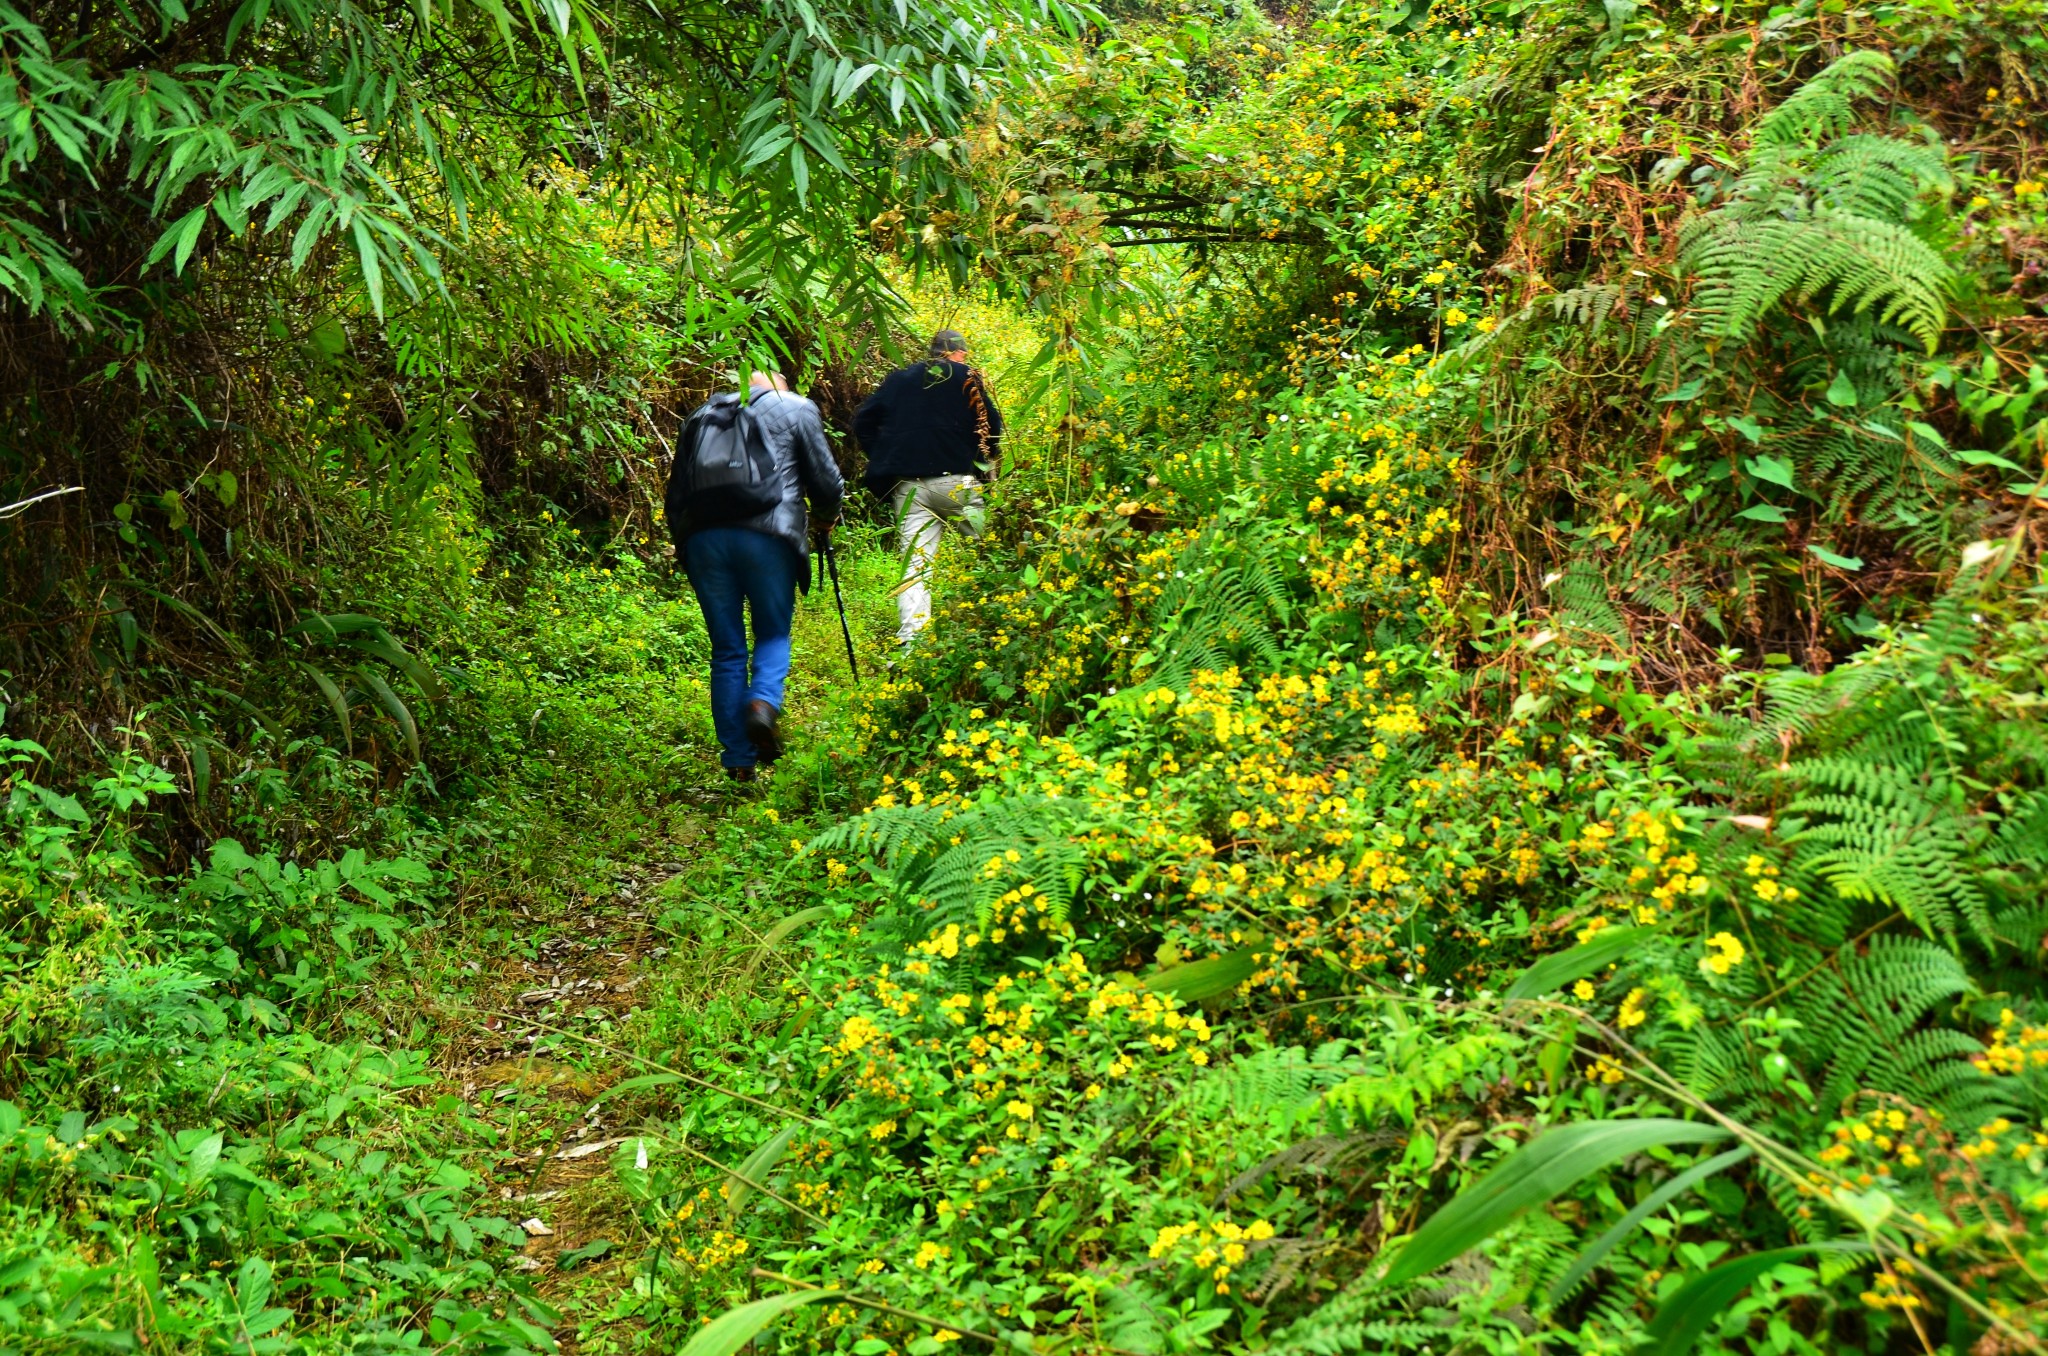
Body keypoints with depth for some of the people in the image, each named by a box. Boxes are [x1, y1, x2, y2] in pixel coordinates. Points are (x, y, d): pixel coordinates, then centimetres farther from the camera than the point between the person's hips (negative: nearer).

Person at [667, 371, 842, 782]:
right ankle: (764, 702, -18)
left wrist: (682, 542, 28)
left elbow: (677, 490, 21)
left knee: (726, 648, 8)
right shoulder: (796, 409, 15)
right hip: (768, 535, -3)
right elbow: (826, 479, 11)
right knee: (774, 634, 12)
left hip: (702, 536, 3)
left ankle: (738, 760, 7)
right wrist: (826, 517, 29)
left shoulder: (702, 413, 25)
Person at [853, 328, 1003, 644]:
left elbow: (863, 420, 14)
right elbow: (992, 426, -3)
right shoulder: (967, 378, 4)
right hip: (956, 481, -4)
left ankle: (910, 639, -12)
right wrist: (987, 463, 12)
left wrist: (884, 460, 18)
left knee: (914, 564, 0)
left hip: (907, 487, 4)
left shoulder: (898, 380, 16)